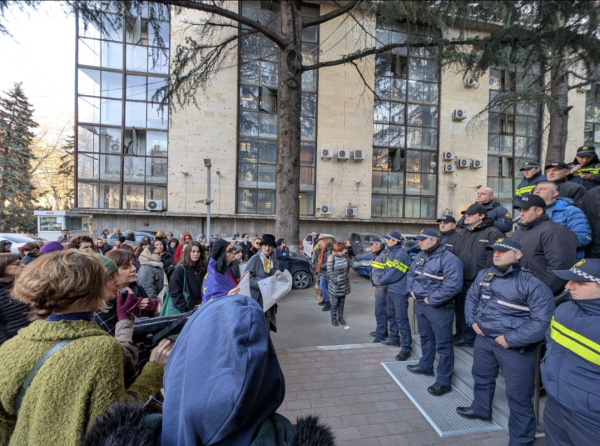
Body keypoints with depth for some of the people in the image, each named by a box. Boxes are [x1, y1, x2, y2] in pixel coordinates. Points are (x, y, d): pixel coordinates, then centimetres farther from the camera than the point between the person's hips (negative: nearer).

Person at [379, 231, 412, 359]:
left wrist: (382, 280, -7)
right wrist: (384, 279, 0)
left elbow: (394, 274, -22)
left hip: (399, 292, -10)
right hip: (390, 290, 10)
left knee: (401, 320, -4)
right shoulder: (391, 252, 9)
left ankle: (406, 348, 5)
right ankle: (394, 339, 38)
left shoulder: (401, 254, -21)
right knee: (391, 316, 22)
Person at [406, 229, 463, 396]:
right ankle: (426, 366, 43)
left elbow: (453, 285, -27)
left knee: (443, 345, 3)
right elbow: (411, 273, 19)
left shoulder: (448, 258, -19)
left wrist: (432, 299, -21)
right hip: (420, 304, 8)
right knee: (425, 337, 24)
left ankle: (443, 382, 16)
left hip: (439, 307, -8)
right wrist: (411, 290, 3)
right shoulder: (421, 255, 7)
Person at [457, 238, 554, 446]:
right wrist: (472, 321, 1)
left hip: (516, 347, -6)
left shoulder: (533, 283, -18)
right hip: (483, 338, 6)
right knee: (482, 376, 26)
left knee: (518, 396, 9)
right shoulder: (484, 274, 1)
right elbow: (471, 298, 14)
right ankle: (481, 409, 51)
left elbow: (542, 322, -20)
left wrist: (511, 339, -20)